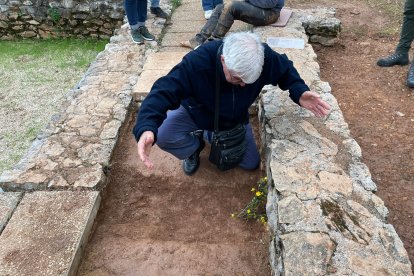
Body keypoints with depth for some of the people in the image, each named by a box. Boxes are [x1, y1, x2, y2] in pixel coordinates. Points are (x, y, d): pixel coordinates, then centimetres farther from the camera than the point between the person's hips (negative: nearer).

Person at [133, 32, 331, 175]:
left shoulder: (265, 57, -30)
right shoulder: (197, 62, -42)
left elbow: (285, 69, -8)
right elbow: (163, 91, -44)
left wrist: (299, 92, -28)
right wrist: (146, 127, -62)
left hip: (235, 119, 3)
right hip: (196, 113, -3)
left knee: (251, 163, 6)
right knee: (163, 135, -30)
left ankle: (211, 135, 28)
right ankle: (195, 145, 7)